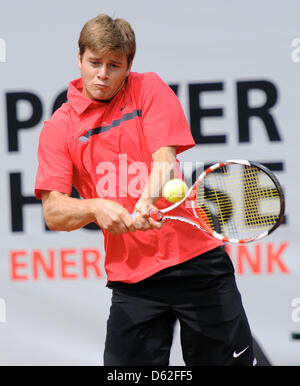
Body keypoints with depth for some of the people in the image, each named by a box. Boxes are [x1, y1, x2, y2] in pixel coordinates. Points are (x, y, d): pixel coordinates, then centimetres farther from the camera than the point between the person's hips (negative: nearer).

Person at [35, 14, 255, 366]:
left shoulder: (149, 88, 3)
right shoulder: (58, 128, 3)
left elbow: (165, 157, -12)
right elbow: (53, 212, -5)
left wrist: (148, 200, -33)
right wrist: (95, 207, -27)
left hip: (197, 257, 0)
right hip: (131, 278, 1)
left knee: (231, 360, 1)